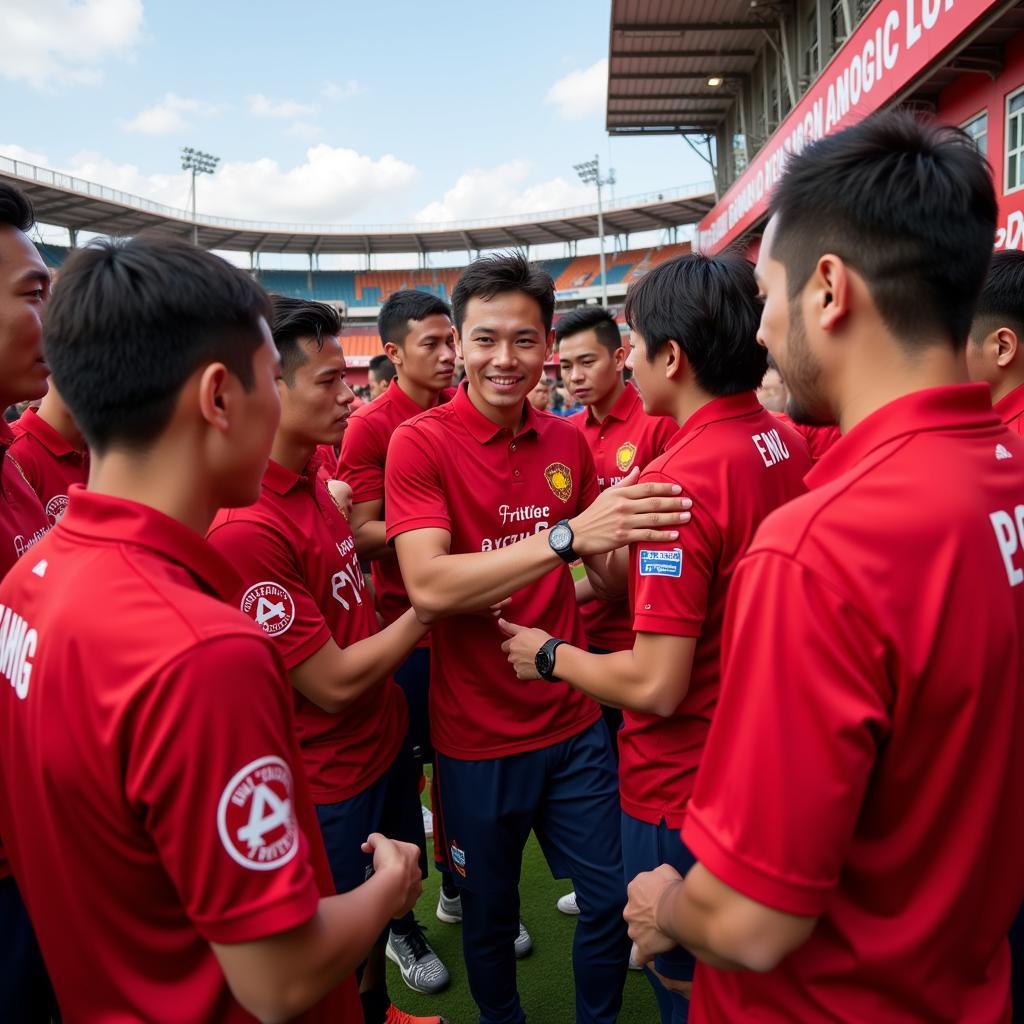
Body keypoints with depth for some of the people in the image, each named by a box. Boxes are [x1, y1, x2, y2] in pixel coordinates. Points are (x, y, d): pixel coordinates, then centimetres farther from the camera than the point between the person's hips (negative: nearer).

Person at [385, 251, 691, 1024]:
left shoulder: (568, 443, 1)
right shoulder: (420, 443, -13)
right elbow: (427, 585, -27)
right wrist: (566, 537, -35)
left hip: (573, 722, 4)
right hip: (477, 737, -3)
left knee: (617, 899, 15)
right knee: (490, 917, 17)